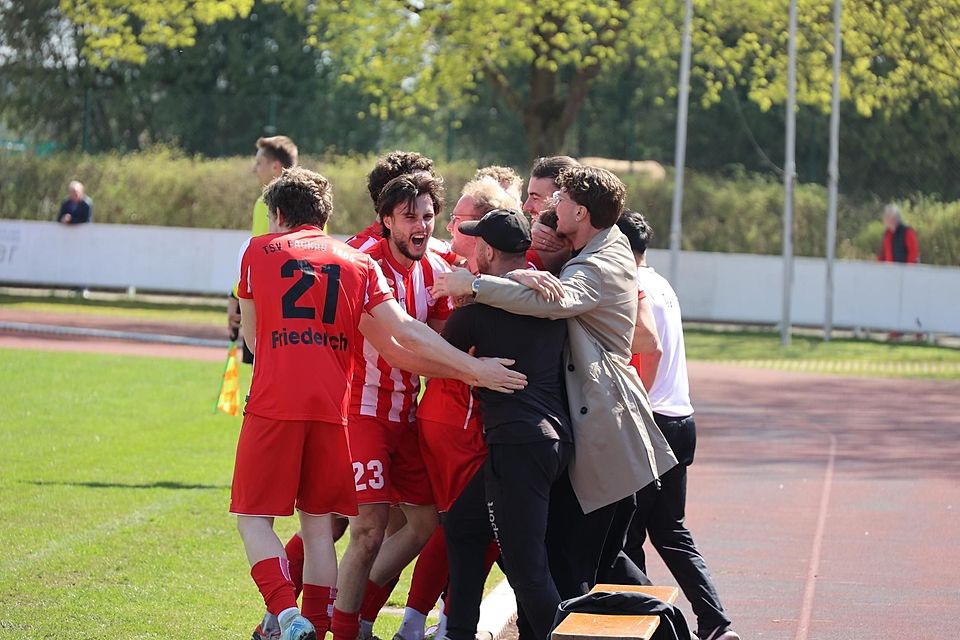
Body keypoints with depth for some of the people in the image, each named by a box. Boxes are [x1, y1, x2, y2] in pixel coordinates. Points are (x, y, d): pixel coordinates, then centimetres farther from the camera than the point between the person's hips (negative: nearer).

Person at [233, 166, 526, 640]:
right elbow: (405, 333, 0)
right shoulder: (358, 262, 12)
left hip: (272, 405, -2)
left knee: (253, 517, 4)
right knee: (318, 526, 11)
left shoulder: (259, 251, 10)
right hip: (331, 407, 2)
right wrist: (475, 369, 0)